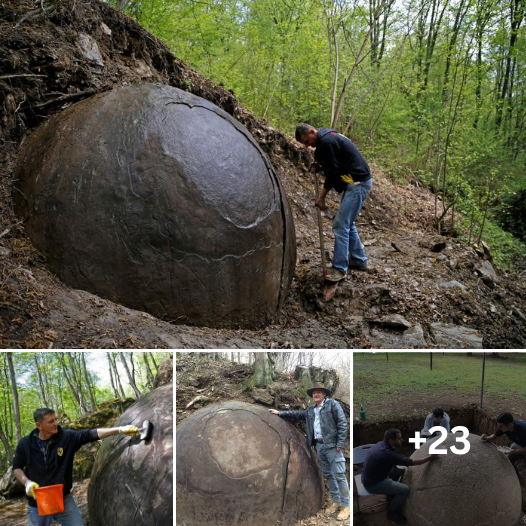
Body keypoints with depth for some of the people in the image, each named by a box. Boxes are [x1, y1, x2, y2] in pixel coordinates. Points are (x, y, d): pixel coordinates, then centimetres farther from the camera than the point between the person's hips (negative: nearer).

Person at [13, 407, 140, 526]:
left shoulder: (67, 437, -8)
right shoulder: (25, 444, -4)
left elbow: (91, 434, -16)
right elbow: (16, 468, 7)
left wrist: (120, 429, -24)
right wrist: (26, 482, -12)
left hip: (64, 500, 0)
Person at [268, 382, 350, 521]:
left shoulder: (332, 404, -3)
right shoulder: (311, 410, 16)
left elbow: (342, 423, -9)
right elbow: (297, 414, 24)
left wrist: (340, 443, -14)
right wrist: (280, 413, 21)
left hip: (332, 445, -7)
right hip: (319, 446, 7)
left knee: (339, 475, -8)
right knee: (328, 475, 11)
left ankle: (346, 505, -2)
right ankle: (336, 501, 21)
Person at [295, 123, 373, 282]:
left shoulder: (326, 141, -18)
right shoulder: (327, 137, 13)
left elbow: (333, 172, -17)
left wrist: (322, 196, -10)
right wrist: (319, 165, 8)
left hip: (357, 184, -11)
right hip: (356, 182, 11)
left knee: (341, 225, -10)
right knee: (347, 223, 17)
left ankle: (339, 268, -6)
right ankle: (359, 260, 26)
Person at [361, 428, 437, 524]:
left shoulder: (381, 444, -3)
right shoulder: (387, 453, -31)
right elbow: (411, 462, -23)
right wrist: (430, 458, -14)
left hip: (370, 476, 9)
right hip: (373, 484, -9)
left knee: (401, 469, 14)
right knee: (405, 489, -15)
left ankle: (391, 495, 30)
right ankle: (392, 512, 7)